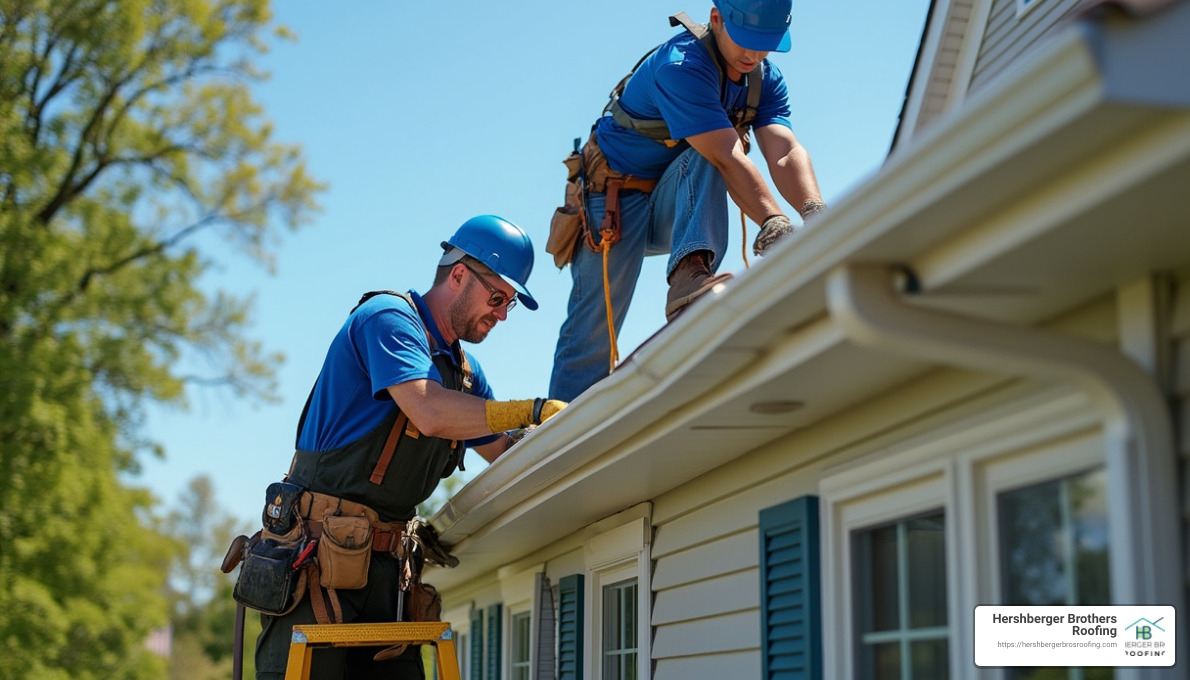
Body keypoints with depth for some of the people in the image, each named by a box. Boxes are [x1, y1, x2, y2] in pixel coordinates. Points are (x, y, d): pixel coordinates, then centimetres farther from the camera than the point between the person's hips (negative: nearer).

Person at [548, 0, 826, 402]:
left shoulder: (766, 81, -4)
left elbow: (785, 153, -21)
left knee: (704, 158, -28)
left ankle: (690, 277, -43)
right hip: (617, 202, -5)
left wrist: (814, 213, -41)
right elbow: (729, 160, -36)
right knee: (593, 334, -13)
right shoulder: (681, 67, -26)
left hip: (676, 209, 5)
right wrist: (775, 227, -48)